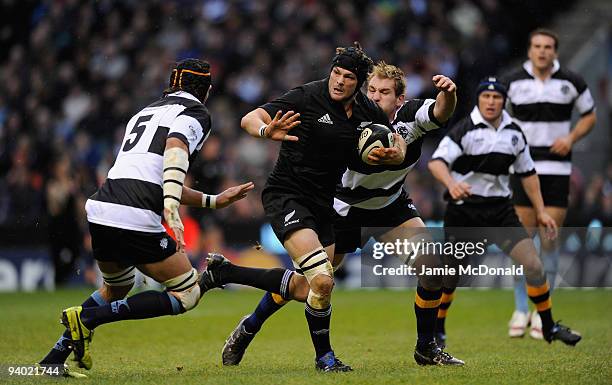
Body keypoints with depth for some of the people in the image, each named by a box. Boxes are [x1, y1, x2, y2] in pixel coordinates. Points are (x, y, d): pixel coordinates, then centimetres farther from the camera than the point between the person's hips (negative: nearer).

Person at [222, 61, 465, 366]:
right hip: (345, 207, -3)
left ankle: (426, 348, 4)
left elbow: (441, 112, -39)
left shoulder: (410, 115, -21)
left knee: (434, 265, -14)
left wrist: (447, 93, -61)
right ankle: (248, 329, 21)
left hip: (391, 204, 3)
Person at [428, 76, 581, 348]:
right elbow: (436, 162, -24)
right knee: (451, 273, 3)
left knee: (533, 265, -7)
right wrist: (451, 184, -44)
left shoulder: (514, 132, 6)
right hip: (463, 211, -4)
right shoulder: (464, 130, -11)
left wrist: (541, 211, 12)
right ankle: (436, 330, 25)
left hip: (500, 210, 4)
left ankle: (549, 327, 6)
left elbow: (527, 173, 16)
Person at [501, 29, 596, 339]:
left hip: (558, 169, 0)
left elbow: (589, 115, 13)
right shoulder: (512, 82, 0)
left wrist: (571, 138, -4)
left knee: (550, 240, -3)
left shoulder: (571, 82, 2)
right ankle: (521, 310, 10)